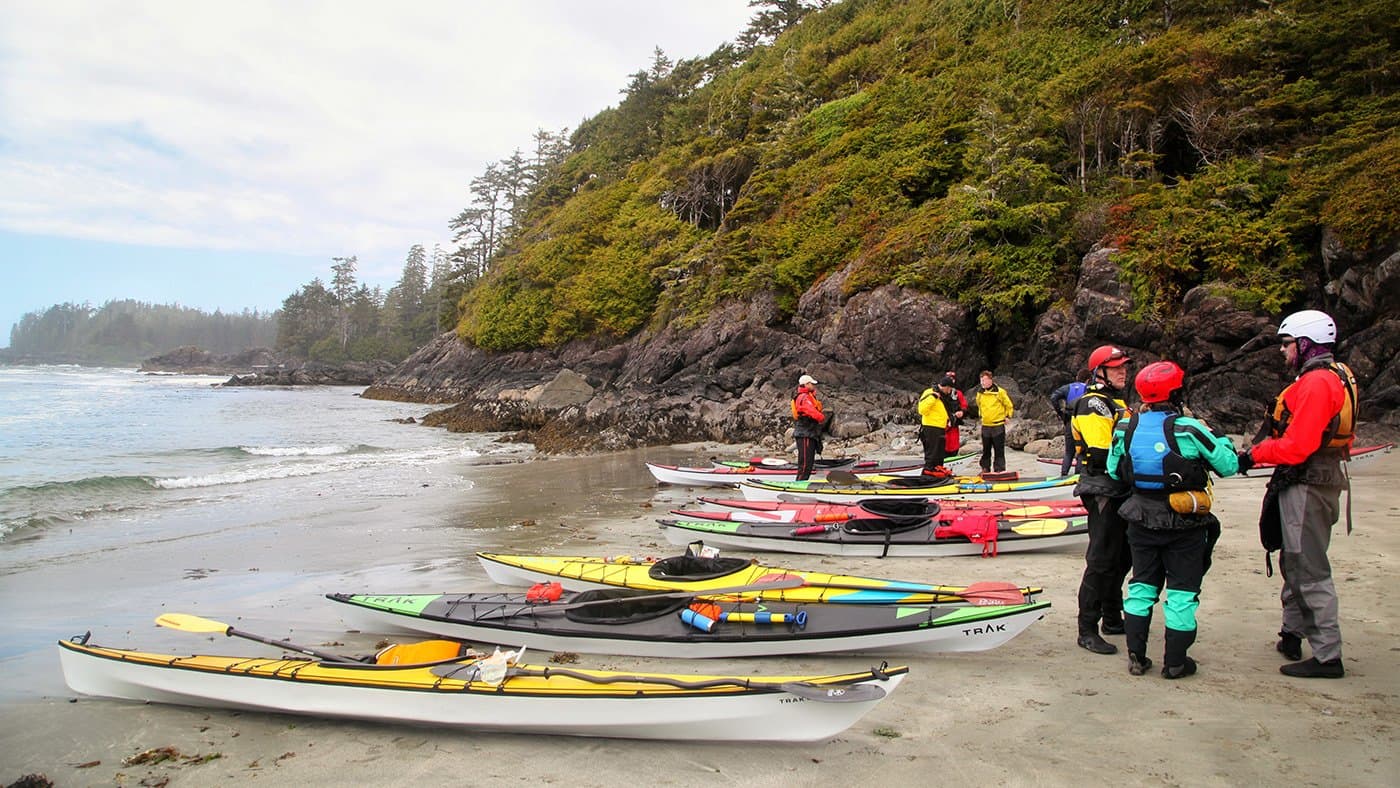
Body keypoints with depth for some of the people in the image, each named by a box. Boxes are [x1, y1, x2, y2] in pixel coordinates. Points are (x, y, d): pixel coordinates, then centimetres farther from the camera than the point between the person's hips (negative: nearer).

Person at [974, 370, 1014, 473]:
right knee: (986, 449, 11)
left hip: (998, 425, -4)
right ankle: (985, 468, 19)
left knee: (999, 450, 1)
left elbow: (1008, 405, 1)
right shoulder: (980, 393, 4)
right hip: (985, 425, 4)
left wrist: (1007, 416, 1)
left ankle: (999, 470, 5)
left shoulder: (1000, 391, -9)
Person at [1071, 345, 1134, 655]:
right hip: (1103, 492, -10)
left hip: (1121, 491, 10)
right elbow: (1100, 455, -23)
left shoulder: (1116, 402, 19)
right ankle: (1087, 631, -2)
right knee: (1102, 561, -8)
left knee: (1122, 559, 18)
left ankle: (1113, 619, 32)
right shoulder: (1093, 403, -14)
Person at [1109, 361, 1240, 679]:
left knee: (1142, 584, 16)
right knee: (1182, 591, 8)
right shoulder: (1188, 429, -18)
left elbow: (1113, 470, 5)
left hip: (1141, 521, 4)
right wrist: (1217, 437, 6)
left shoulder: (1126, 428, -5)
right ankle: (1175, 662, 15)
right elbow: (1229, 465, -10)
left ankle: (1136, 656, 18)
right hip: (1185, 524, -4)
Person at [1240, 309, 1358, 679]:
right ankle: (1292, 634, 31)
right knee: (1294, 562, 20)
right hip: (1314, 481, 11)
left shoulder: (1317, 382, -19)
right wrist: (1266, 447, 6)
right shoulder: (1334, 377, 15)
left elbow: (1297, 446, -24)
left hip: (1308, 485, -11)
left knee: (1310, 570, -5)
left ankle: (1328, 656, 0)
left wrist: (1255, 455, -12)